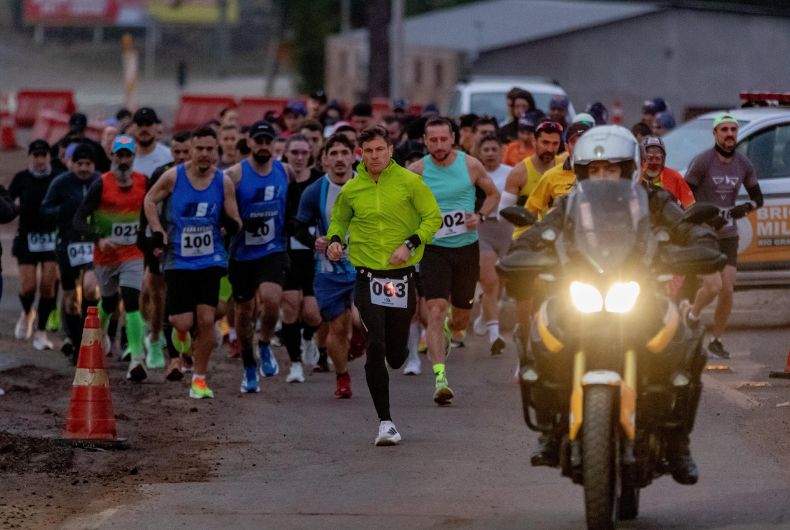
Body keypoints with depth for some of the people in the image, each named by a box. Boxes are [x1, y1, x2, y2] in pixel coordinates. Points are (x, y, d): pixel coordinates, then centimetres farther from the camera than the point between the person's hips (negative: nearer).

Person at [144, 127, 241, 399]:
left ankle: (200, 379, 8)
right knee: (184, 323, -8)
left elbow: (235, 221, 2)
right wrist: (157, 231, -3)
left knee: (206, 320, -7)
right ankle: (180, 330, 32)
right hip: (178, 261, -1)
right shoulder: (173, 176, -7)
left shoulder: (224, 181, -3)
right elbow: (150, 200, 9)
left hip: (211, 261, 1)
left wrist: (233, 224, -22)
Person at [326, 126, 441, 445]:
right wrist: (335, 240, -2)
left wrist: (410, 244, -15)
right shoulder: (351, 190, 2)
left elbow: (433, 218, -1)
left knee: (396, 356, 8)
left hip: (401, 275, 0)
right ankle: (385, 422, -7)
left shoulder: (409, 182, -3)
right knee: (375, 348, -13)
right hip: (368, 277, 0)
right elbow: (339, 220, 19)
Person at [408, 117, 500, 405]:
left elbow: (493, 194, 10)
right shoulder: (417, 171, -5)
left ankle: (447, 329, 50)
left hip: (467, 247, 2)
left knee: (461, 321, 12)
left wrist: (480, 216, -8)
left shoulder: (471, 165, -4)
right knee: (435, 312, -19)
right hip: (433, 249, -2)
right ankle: (440, 377, -22)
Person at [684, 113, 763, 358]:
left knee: (727, 291, 0)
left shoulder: (743, 164, 3)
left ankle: (716, 341, 16)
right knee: (713, 286, -17)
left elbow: (758, 197, 10)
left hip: (728, 236, 5)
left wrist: (745, 207, -11)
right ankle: (692, 315, 15)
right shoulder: (702, 161, -11)